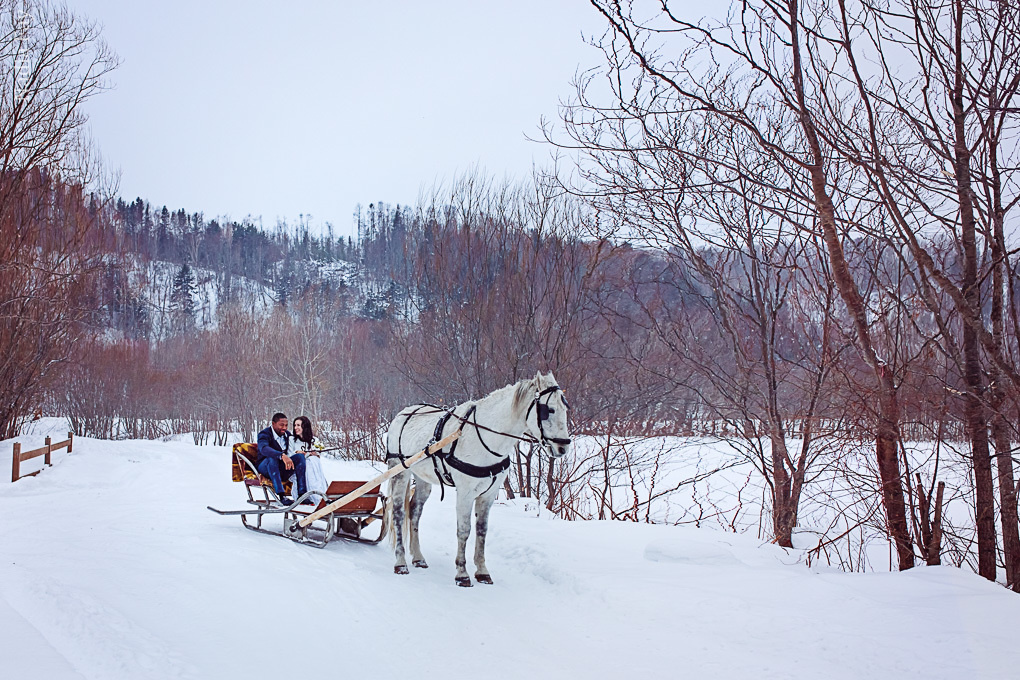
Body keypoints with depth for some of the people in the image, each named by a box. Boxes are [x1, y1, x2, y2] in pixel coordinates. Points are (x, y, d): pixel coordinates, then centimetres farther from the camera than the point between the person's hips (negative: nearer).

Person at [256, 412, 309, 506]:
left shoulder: (287, 434, 8)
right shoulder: (265, 434, -13)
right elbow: (263, 448, -35)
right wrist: (282, 456, -50)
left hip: (282, 469, 5)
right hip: (265, 466, -5)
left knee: (300, 456, -18)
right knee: (272, 458, -37)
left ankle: (302, 494, -26)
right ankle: (282, 496, -47)